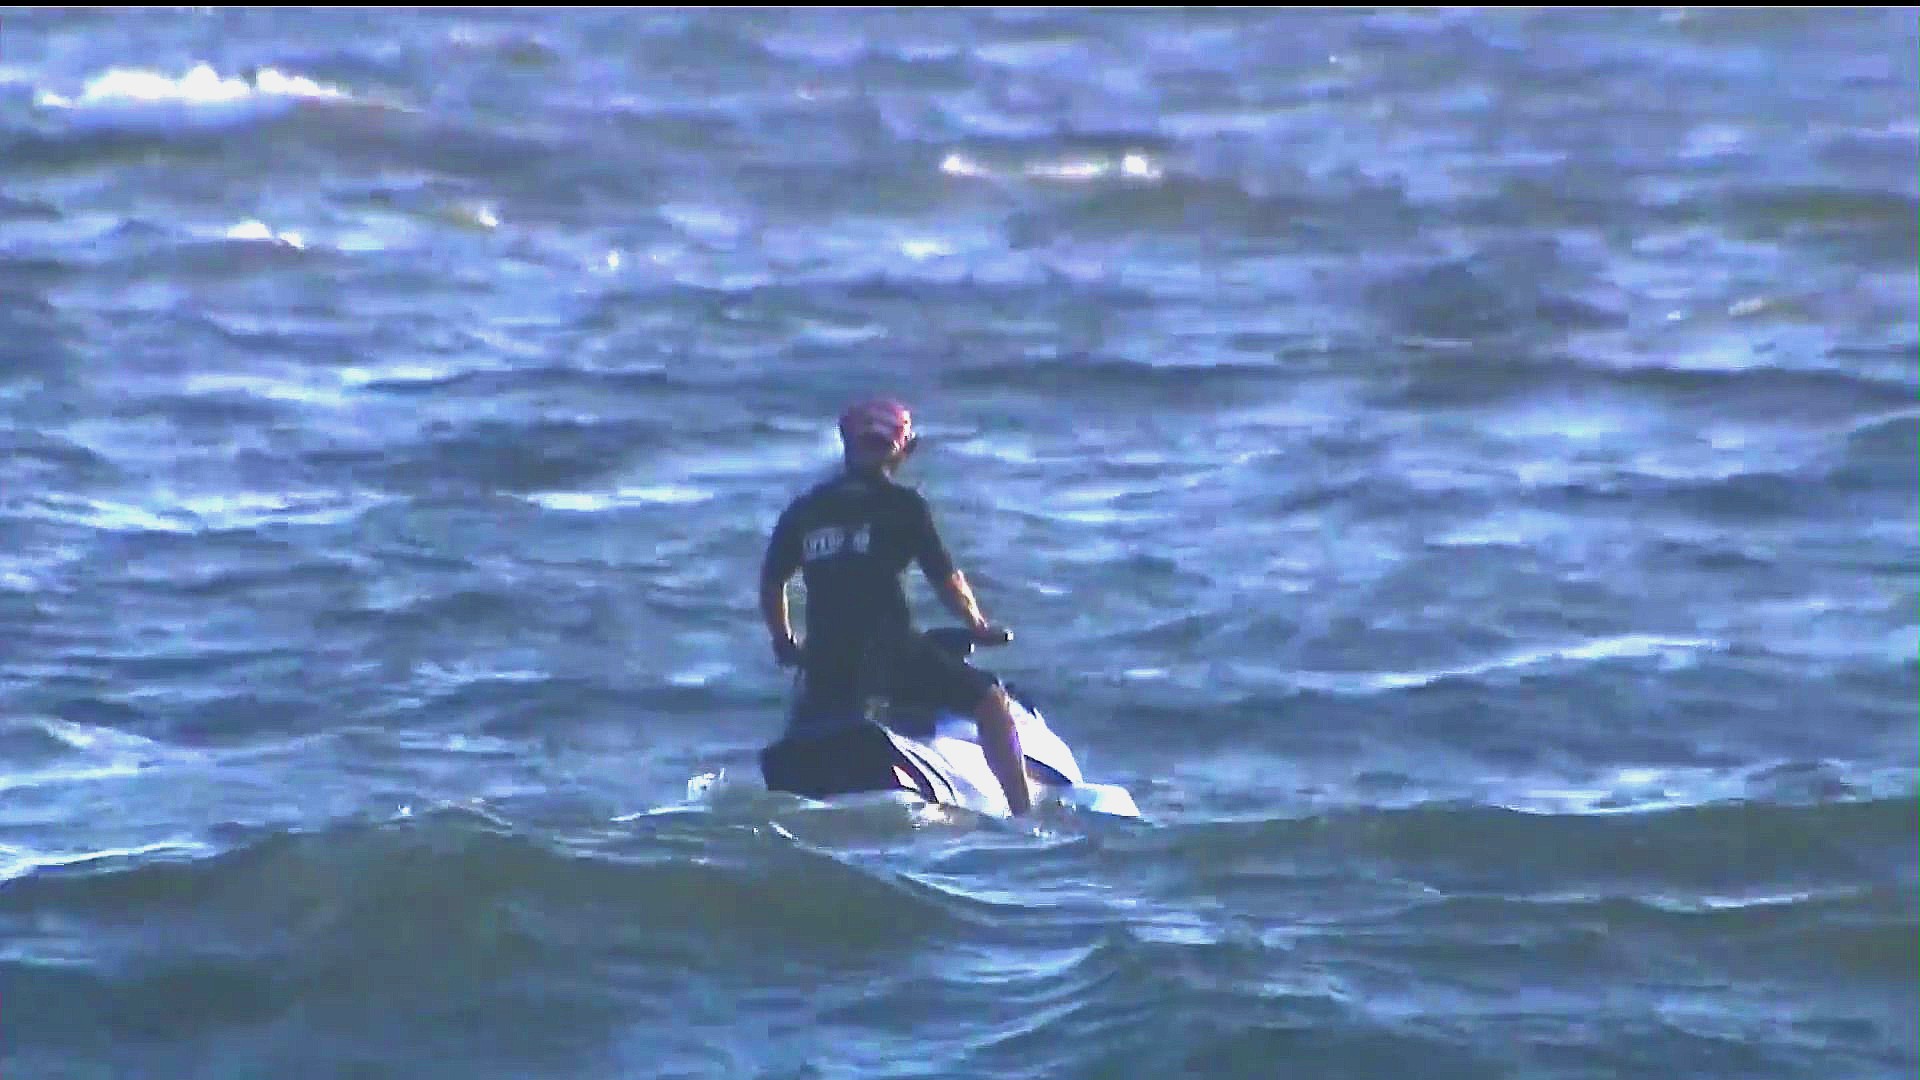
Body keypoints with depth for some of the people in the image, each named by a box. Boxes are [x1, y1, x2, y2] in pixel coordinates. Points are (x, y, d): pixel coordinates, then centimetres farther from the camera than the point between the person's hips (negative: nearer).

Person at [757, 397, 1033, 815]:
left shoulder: (803, 510, 14)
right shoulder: (903, 505, 0)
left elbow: (771, 583, 20)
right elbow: (946, 579, 0)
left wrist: (784, 645, 34)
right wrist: (979, 626, 16)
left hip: (825, 660, 5)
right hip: (890, 651, -5)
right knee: (991, 701, 2)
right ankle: (1023, 813, -10)